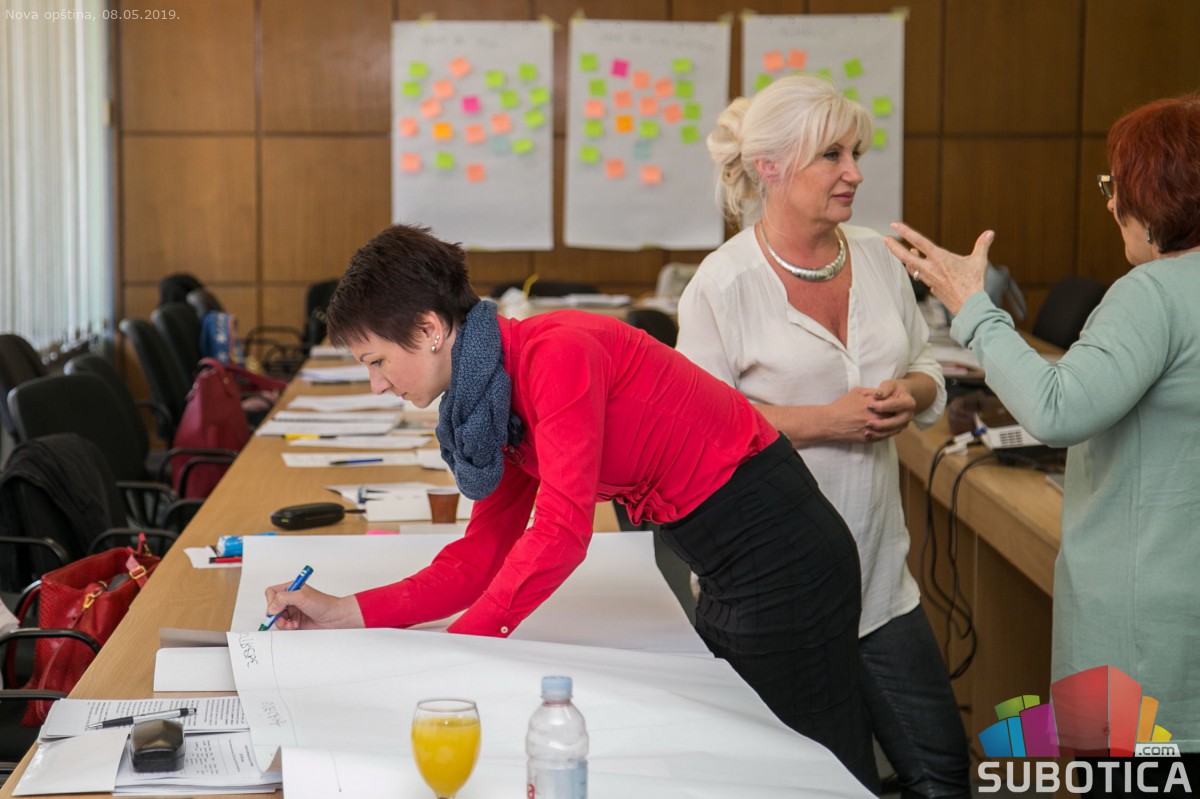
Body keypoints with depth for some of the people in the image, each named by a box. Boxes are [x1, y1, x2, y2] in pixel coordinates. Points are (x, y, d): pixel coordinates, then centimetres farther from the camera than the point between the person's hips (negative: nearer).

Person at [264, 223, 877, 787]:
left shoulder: (556, 353, -22)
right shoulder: (493, 400, 7)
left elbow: (559, 535, -27)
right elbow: (482, 557, 9)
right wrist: (345, 613, 2)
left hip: (779, 549, -10)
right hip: (730, 569, 10)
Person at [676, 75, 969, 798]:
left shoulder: (876, 258, 7)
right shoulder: (723, 285, -11)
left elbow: (927, 371, 17)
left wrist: (910, 395, -7)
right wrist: (826, 421, -19)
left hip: (876, 571, 6)